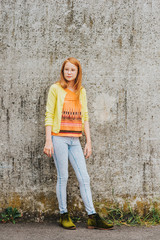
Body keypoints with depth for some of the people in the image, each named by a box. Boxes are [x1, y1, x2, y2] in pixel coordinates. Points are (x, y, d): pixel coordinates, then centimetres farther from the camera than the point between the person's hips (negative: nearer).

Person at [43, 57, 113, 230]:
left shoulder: (81, 91, 13)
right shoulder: (55, 89, 1)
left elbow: (85, 117, 13)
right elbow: (49, 115, -3)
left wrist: (88, 141, 7)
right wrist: (48, 141, -9)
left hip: (75, 139, 4)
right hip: (59, 138, -4)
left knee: (84, 178, 1)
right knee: (63, 177, 0)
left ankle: (92, 217, 5)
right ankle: (64, 216, 11)